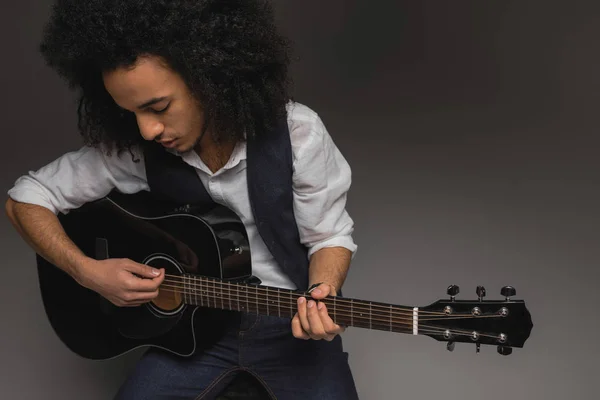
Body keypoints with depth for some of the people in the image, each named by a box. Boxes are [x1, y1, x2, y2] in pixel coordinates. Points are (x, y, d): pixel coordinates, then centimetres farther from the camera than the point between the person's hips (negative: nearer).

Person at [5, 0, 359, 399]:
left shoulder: (298, 134, -17)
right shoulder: (127, 147, -13)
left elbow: (330, 235, -7)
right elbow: (26, 197, -1)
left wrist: (321, 296, -28)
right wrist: (87, 271, -15)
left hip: (289, 322, -1)